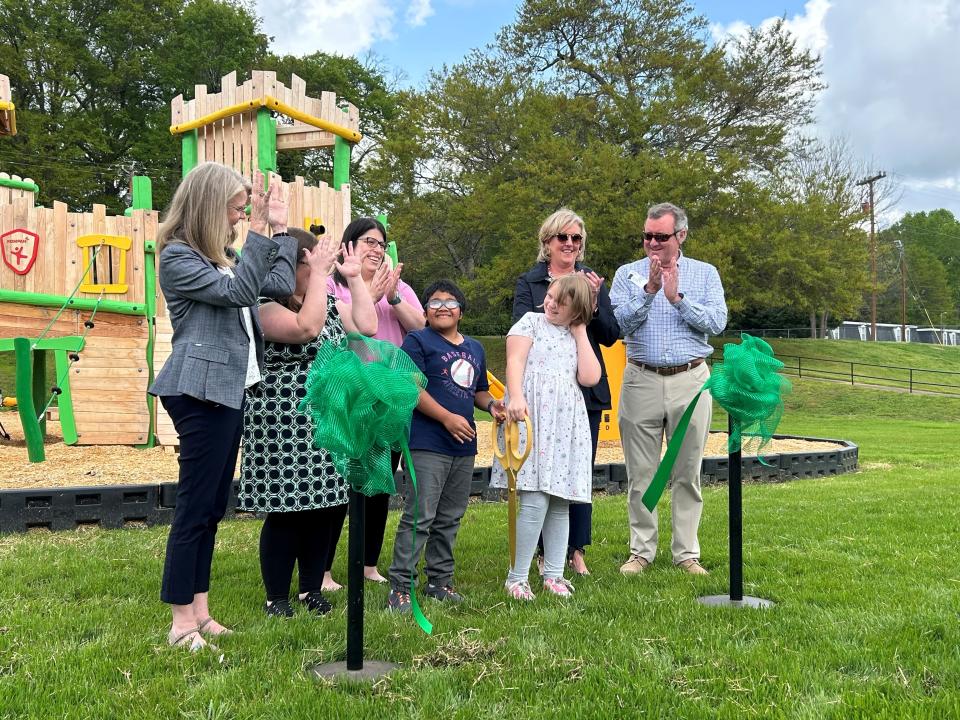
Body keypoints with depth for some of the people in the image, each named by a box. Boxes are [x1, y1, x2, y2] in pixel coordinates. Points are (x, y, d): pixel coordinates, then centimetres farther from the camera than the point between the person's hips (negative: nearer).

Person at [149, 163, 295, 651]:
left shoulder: (224, 255, 17)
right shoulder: (177, 256, -8)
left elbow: (282, 285, 14)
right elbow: (238, 291, -19)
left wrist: (280, 229, 11)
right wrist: (259, 229, -19)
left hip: (230, 390, 9)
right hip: (202, 394, -9)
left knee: (212, 508, 11)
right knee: (194, 508, -5)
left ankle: (200, 611, 19)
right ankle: (182, 623, 4)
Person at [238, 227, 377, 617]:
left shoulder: (329, 302, 15)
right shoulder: (266, 305, -10)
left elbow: (367, 326, 6)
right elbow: (307, 328, -26)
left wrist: (353, 277, 5)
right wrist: (319, 273, -20)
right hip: (286, 427, -7)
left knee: (327, 507, 9)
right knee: (286, 511, -1)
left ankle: (312, 589, 24)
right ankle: (276, 597, 14)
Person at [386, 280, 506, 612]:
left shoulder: (475, 348, 19)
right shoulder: (418, 341, -2)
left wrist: (491, 404, 5)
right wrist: (447, 417, -18)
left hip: (464, 447, 7)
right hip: (427, 444, -7)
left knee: (450, 519, 14)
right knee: (419, 516, -9)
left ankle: (440, 580, 25)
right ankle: (400, 585, -3)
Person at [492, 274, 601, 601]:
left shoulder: (579, 338, 19)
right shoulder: (531, 322, 10)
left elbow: (590, 377, 3)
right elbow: (515, 361, -4)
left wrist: (580, 333, 8)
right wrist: (515, 396, -21)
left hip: (567, 424, 5)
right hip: (531, 418, -4)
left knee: (560, 501, 6)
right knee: (535, 500, -12)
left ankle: (553, 574, 17)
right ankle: (517, 578, -3)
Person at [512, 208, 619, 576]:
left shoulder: (592, 281, 11)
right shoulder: (529, 283, 5)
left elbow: (611, 336, 6)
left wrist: (593, 304, -12)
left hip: (586, 390, 2)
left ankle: (576, 551, 17)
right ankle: (546, 553, 12)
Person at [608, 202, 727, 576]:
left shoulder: (705, 273, 8)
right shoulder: (628, 273, 8)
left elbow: (717, 323, -5)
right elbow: (622, 321, -6)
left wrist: (677, 297, -13)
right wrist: (650, 289, -16)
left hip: (690, 380, 0)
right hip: (641, 381, 0)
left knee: (687, 473, 5)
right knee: (640, 473, 4)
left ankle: (687, 553, 14)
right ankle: (641, 551, 14)